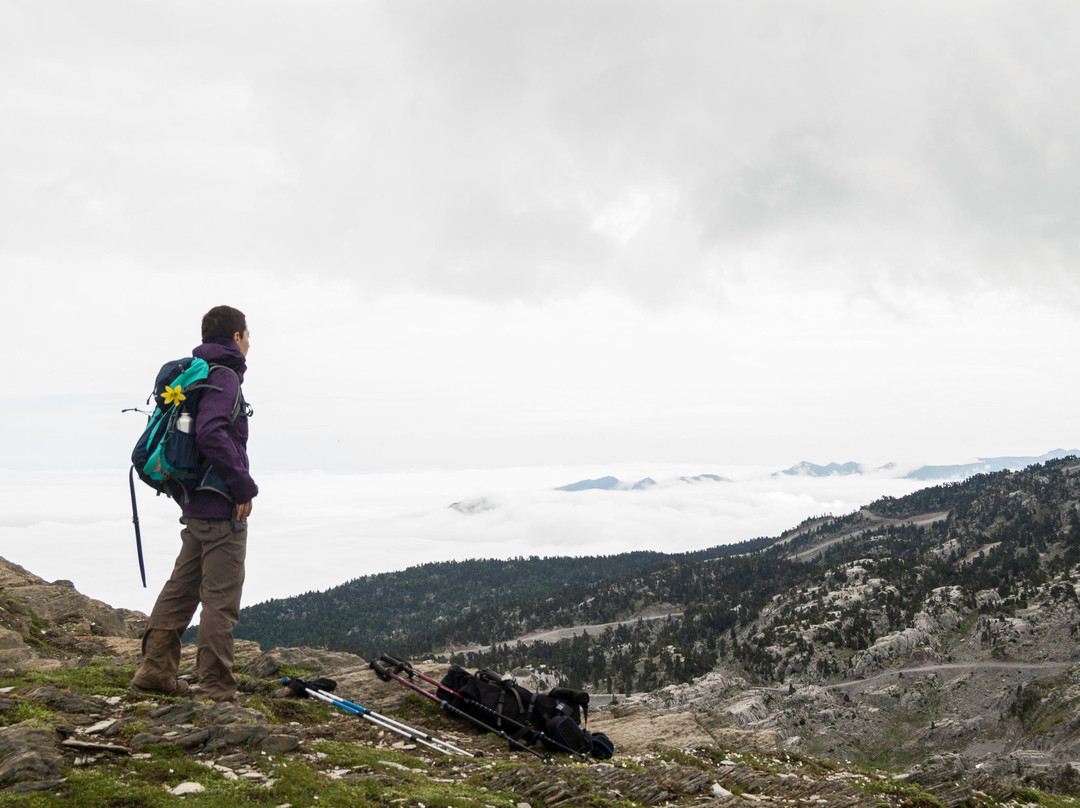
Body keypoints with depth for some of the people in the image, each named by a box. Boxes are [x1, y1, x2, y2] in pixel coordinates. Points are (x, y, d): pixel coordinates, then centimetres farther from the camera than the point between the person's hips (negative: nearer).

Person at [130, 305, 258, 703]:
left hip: (195, 505, 9)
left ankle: (155, 670, 23)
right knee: (221, 599, -5)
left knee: (182, 587, 17)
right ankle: (216, 690, -2)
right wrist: (243, 487, -19)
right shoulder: (224, 377, -13)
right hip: (222, 508, -9)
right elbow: (211, 434, -27)